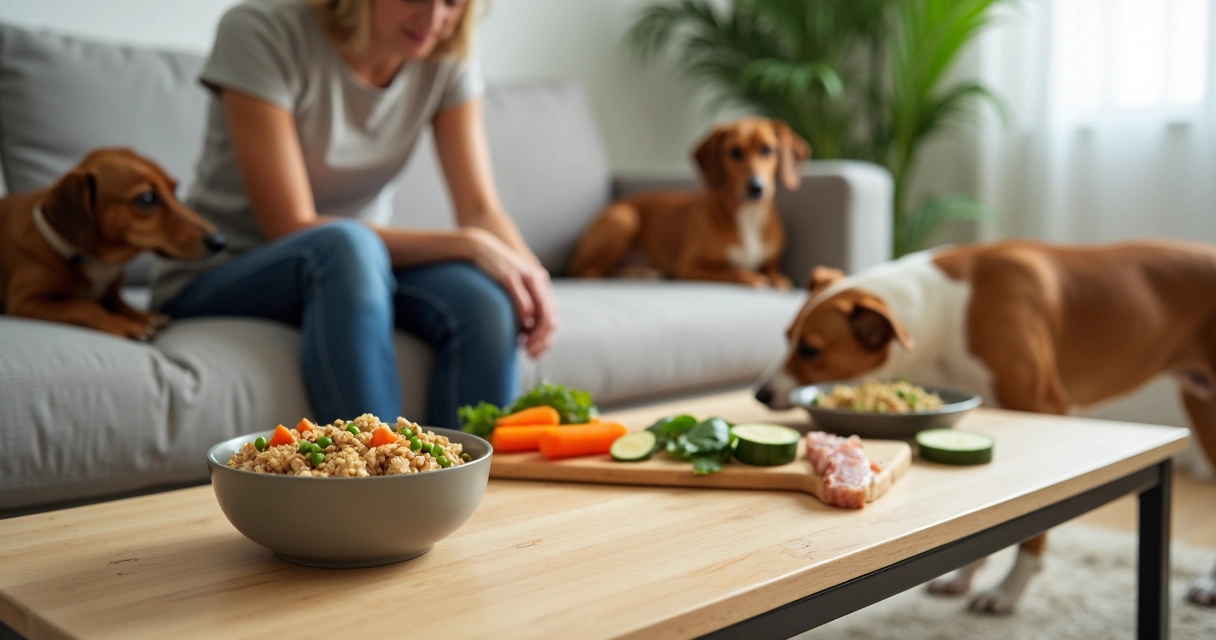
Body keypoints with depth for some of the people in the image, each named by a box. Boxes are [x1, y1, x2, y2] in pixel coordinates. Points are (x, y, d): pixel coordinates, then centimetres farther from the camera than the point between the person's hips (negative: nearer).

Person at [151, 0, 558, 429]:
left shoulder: (448, 60, -3)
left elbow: (481, 209, -8)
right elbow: (292, 229, -23)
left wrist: (528, 269, -31)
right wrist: (465, 244, -29)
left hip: (362, 273, 4)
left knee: (487, 303, -28)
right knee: (346, 245, -37)